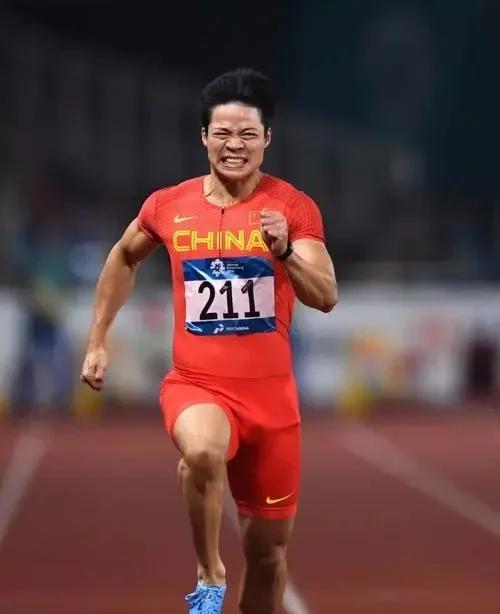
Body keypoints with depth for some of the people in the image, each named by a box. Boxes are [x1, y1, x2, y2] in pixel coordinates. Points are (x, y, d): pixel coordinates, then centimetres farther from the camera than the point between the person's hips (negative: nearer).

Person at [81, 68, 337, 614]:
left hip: (271, 393, 1)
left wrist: (284, 251, -32)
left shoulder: (293, 207, -5)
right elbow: (124, 258, 21)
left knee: (269, 549, 7)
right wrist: (97, 341, 18)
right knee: (202, 451, -36)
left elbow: (325, 298, -14)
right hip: (196, 384, -1)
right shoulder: (168, 206, 0)